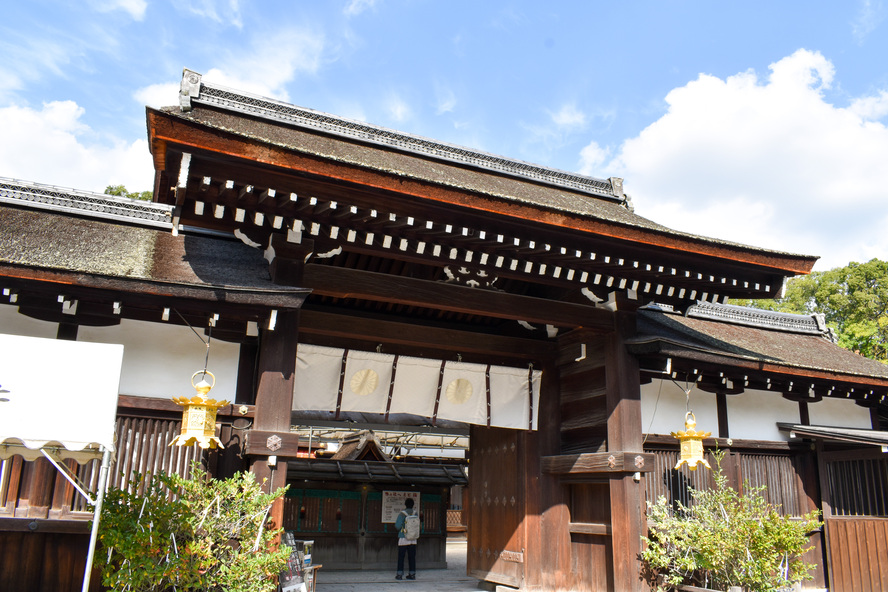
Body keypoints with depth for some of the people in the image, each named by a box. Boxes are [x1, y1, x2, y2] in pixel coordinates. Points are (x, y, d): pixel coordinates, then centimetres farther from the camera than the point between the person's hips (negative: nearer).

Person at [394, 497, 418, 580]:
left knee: (401, 557, 4)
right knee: (412, 557, 10)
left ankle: (400, 574, 5)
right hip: (413, 539, 4)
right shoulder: (415, 513, 0)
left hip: (403, 539, -4)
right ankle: (412, 574, 12)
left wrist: (396, 521, 9)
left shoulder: (402, 514, -12)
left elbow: (397, 526, -12)